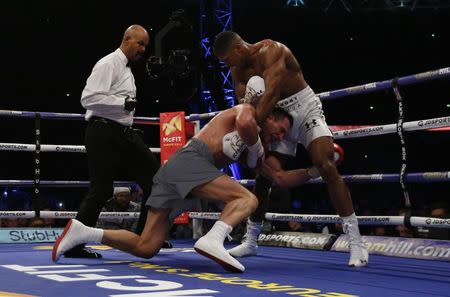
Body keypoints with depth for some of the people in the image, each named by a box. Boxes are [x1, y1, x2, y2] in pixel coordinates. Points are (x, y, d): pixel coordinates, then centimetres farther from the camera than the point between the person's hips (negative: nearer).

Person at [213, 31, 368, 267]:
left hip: (305, 110, -7)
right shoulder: (238, 71, 1)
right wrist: (248, 102, -27)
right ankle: (250, 241, 16)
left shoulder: (270, 51, -22)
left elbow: (271, 94, -33)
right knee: (265, 175, 1)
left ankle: (356, 243, -22)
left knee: (327, 167, -23)